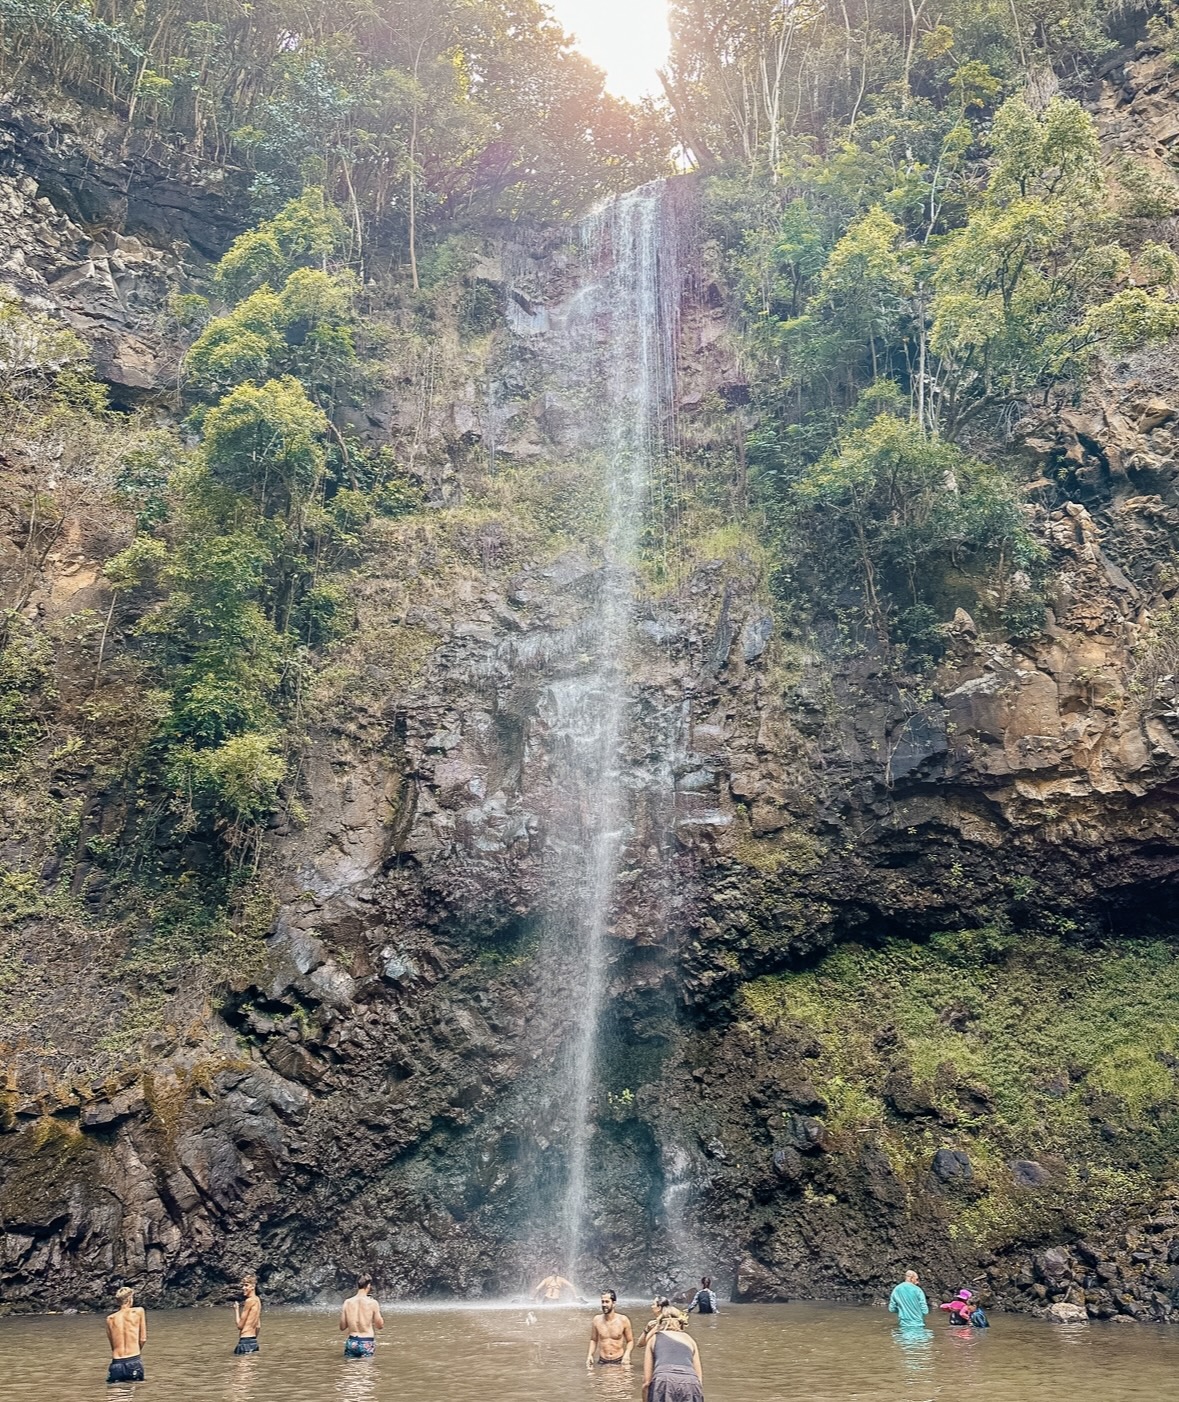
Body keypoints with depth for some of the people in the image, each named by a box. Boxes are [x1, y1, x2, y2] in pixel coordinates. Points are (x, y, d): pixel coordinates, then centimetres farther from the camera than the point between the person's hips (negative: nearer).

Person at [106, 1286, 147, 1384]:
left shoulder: (110, 1319, 9)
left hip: (116, 1364, 2)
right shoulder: (138, 1311, 1)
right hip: (133, 1363, -2)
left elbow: (113, 1345, 11)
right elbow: (143, 1339, 4)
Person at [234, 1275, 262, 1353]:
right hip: (254, 1340, 9)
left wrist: (236, 1309, 0)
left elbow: (240, 1325, -10)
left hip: (246, 1340, -9)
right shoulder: (257, 1300, 13)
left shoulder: (249, 1301, -13)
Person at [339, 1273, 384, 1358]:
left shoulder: (347, 1302, 0)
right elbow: (380, 1325, 0)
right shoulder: (372, 1303, -8)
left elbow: (342, 1328, 6)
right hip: (367, 1344, -2)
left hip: (352, 1342, 2)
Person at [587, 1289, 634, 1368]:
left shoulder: (623, 1320, -5)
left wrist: (627, 1354, -12)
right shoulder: (597, 1320, 0)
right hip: (602, 1362, 1)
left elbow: (630, 1341, 5)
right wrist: (590, 1355, -1)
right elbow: (593, 1340, 13)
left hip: (619, 1361, -1)